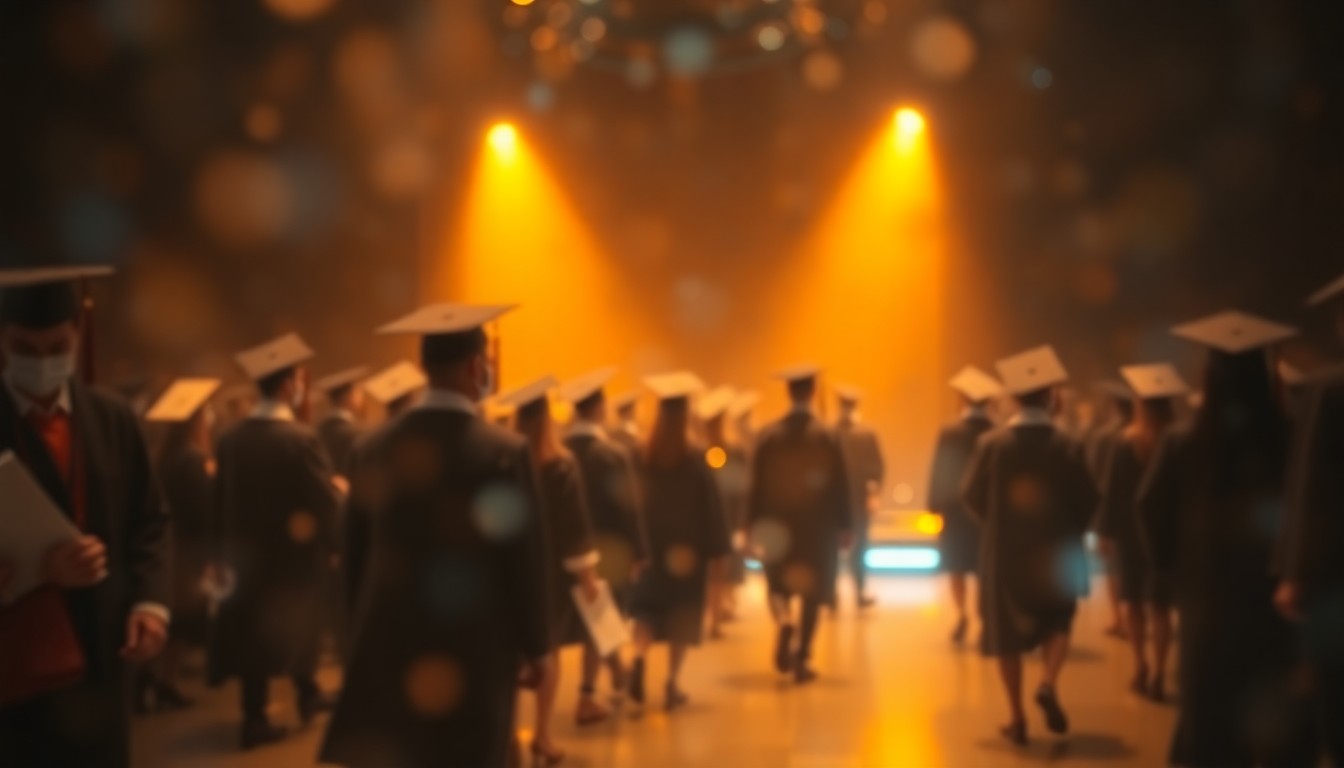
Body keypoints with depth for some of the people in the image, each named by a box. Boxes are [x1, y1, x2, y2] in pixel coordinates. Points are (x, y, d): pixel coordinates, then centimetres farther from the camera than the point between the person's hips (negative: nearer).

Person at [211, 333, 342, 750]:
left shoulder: (232, 438, -5)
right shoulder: (301, 439, -22)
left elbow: (221, 503, 3)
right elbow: (327, 504, -18)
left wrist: (223, 553, 14)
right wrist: (339, 544, -2)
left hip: (250, 553, 4)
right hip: (295, 553, -4)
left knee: (255, 630, 12)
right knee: (300, 625, 17)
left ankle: (256, 717, 16)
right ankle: (308, 694, 33)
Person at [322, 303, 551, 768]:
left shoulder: (380, 447, -1)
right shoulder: (504, 452, -15)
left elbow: (358, 547, 6)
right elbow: (525, 560, -10)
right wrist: (536, 647, 2)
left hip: (391, 643, 4)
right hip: (474, 647, -4)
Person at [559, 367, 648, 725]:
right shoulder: (612, 453, -18)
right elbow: (628, 507, -16)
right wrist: (638, 552, -7)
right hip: (606, 548, -6)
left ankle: (618, 674, 40)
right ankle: (587, 699, 6)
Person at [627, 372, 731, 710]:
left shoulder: (643, 456, -5)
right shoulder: (696, 458, -11)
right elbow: (711, 507, -9)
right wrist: (717, 551, -2)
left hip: (649, 544, 2)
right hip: (688, 548, -2)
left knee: (648, 609, 15)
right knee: (682, 614, 9)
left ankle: (640, 656, -13)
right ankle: (672, 685, 8)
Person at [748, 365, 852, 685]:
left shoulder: (768, 436, -5)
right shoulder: (827, 436, -10)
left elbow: (757, 485, -2)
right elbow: (840, 487, -7)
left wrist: (754, 524, 5)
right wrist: (845, 526, 0)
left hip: (778, 523, 1)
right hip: (818, 526, -1)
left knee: (779, 586, 17)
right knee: (812, 594, 9)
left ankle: (784, 622, -14)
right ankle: (801, 660, 8)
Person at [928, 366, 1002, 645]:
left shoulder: (950, 433, -11)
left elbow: (940, 473, -8)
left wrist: (935, 506, -1)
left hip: (955, 507, -1)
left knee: (957, 564, 9)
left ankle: (962, 614, -8)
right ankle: (987, 617, 7)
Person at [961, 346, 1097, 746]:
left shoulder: (992, 443, -11)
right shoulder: (1067, 446, -11)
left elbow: (971, 496, -5)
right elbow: (1087, 501, -7)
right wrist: (1067, 531, 12)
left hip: (1004, 552, 0)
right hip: (1055, 552, 0)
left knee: (1007, 634, 11)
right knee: (1057, 623, 19)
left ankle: (1018, 718, 10)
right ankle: (1049, 685, -7)